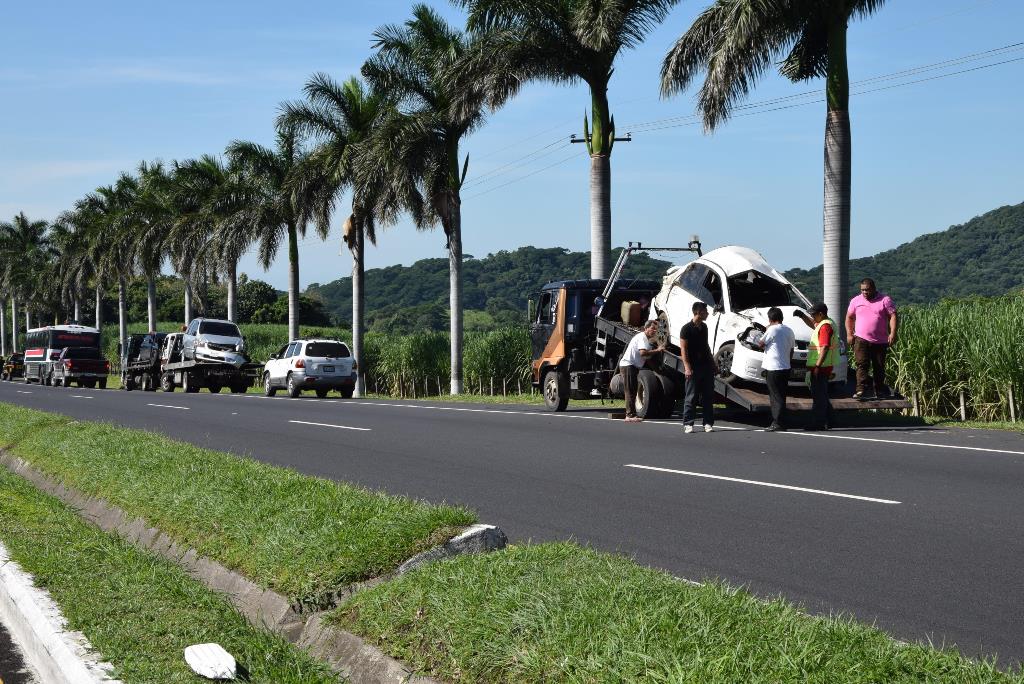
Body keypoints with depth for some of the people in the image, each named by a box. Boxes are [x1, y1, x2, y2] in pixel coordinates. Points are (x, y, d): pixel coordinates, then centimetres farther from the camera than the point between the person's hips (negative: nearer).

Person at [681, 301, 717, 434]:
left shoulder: (704, 327, 14)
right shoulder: (687, 329, -8)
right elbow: (683, 349, -12)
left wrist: (713, 363, 21)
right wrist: (687, 367, -20)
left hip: (706, 366, 7)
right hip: (694, 368, -6)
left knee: (708, 396, 6)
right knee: (691, 397, -3)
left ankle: (708, 423, 10)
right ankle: (688, 424, 1)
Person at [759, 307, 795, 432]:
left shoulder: (772, 330, -13)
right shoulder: (789, 330, 10)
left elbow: (761, 344, -4)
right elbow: (792, 349, 15)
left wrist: (766, 330, 5)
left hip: (773, 368, -7)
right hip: (785, 367, 7)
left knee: (776, 396, -5)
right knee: (780, 396, 13)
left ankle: (779, 423, -8)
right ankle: (778, 422, 16)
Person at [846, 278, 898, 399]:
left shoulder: (885, 300, 1)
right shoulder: (856, 301, 9)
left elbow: (893, 316, -4)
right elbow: (849, 317, 16)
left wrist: (893, 333, -17)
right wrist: (849, 334, 4)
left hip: (880, 341, 0)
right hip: (861, 339, 1)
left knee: (879, 367, 9)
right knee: (862, 365, -15)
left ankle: (880, 390, 22)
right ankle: (862, 390, -22)